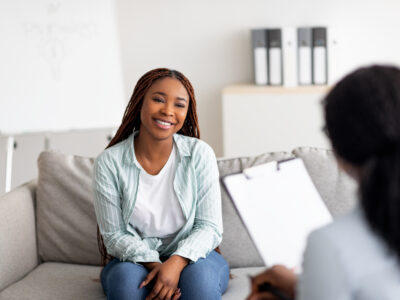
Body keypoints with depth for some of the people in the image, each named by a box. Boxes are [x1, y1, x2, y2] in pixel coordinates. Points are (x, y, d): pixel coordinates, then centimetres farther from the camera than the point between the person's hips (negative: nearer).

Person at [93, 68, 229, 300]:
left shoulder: (199, 154, -6)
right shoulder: (109, 162, -7)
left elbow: (210, 227, -8)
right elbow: (114, 236, -5)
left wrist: (176, 263, -26)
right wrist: (152, 263, -23)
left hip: (191, 257, 0)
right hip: (134, 260, 0)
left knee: (199, 277, -34)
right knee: (127, 278, -34)